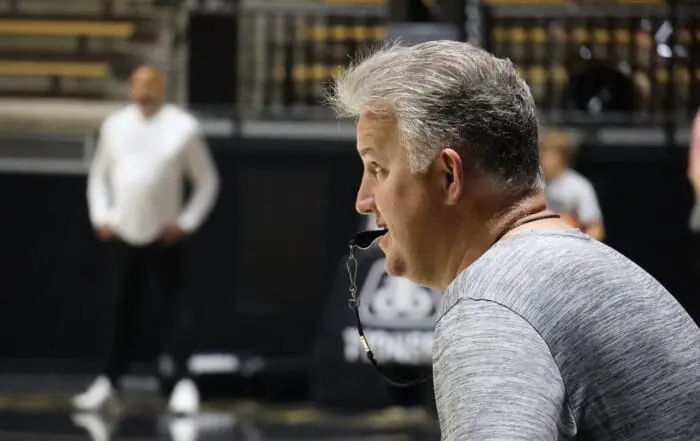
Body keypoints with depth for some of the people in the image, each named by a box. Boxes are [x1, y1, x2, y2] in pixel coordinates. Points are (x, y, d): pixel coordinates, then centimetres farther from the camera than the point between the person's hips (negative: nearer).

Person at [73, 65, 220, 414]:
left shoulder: (183, 127, -3)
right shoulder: (116, 124, 7)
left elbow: (207, 181, 3)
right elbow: (99, 174, 18)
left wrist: (187, 222, -4)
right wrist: (100, 215, 7)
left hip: (162, 238, -3)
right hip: (120, 236, 3)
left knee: (168, 311, -5)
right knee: (118, 310, 8)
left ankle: (184, 383, -2)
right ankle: (108, 382, 15)